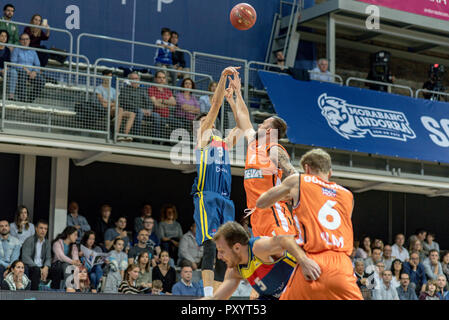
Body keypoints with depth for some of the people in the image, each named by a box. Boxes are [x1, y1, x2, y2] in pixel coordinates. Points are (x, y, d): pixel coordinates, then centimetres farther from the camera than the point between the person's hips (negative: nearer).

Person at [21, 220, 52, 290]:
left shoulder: (47, 243, 15)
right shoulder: (29, 241, -5)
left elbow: (48, 258, 11)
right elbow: (25, 258, -15)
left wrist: (46, 267, -14)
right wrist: (39, 269, -23)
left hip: (41, 268, 5)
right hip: (29, 267, -5)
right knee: (37, 270, -36)